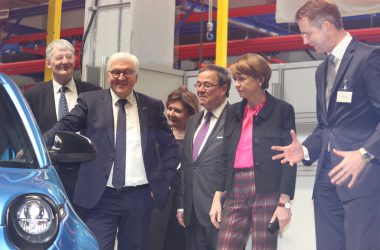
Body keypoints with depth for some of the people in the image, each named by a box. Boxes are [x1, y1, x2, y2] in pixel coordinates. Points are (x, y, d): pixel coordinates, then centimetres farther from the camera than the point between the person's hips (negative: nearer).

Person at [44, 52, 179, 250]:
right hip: (101, 197, -2)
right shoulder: (90, 101, 4)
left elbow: (169, 147, 14)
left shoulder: (153, 107, 9)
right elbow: (65, 127, -6)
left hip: (140, 197, 3)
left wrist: (165, 181, 4)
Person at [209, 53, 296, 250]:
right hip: (236, 191, 5)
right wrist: (217, 197, 8)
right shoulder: (233, 112, 14)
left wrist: (284, 203, -12)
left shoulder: (282, 110, -1)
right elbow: (225, 157, 15)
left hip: (267, 192, -4)